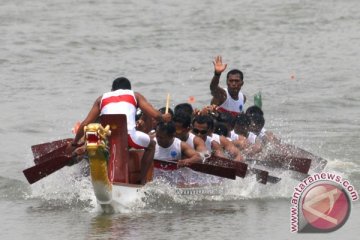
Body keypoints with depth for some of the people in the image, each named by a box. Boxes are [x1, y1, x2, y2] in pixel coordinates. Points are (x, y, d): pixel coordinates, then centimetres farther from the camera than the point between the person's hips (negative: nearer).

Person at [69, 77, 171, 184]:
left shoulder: (102, 98, 30)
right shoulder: (135, 95, 26)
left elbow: (85, 124, 25)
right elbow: (155, 115, 16)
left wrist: (74, 143, 36)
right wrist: (163, 117, 39)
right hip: (128, 134, -2)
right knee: (151, 145, 29)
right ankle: (142, 182, 20)